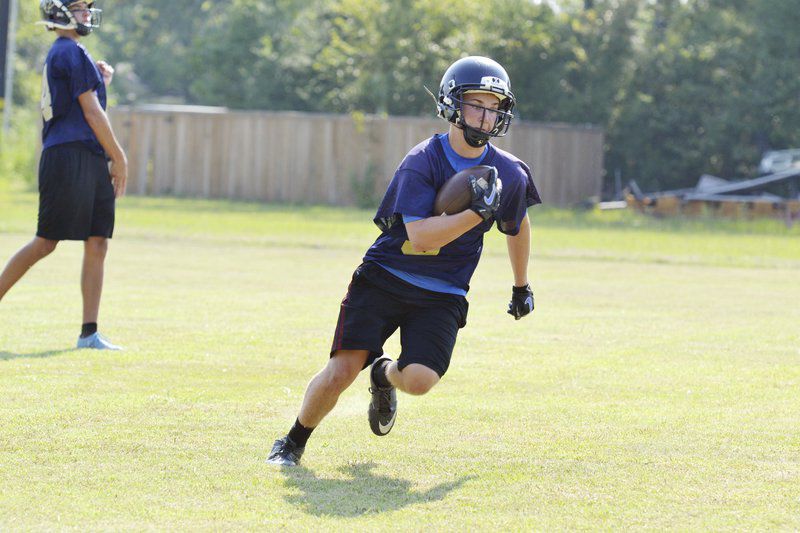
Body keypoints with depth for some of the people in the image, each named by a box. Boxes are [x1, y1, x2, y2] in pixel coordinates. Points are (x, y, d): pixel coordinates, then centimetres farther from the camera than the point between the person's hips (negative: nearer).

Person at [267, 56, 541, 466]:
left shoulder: (509, 175, -1)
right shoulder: (422, 161, -14)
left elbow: (517, 227, 21)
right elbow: (420, 236, -25)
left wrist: (521, 286, 30)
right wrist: (477, 213, -33)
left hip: (442, 295, 3)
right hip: (384, 278, -3)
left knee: (420, 379, -20)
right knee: (342, 370, -15)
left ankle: (385, 375, 19)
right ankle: (294, 441, 13)